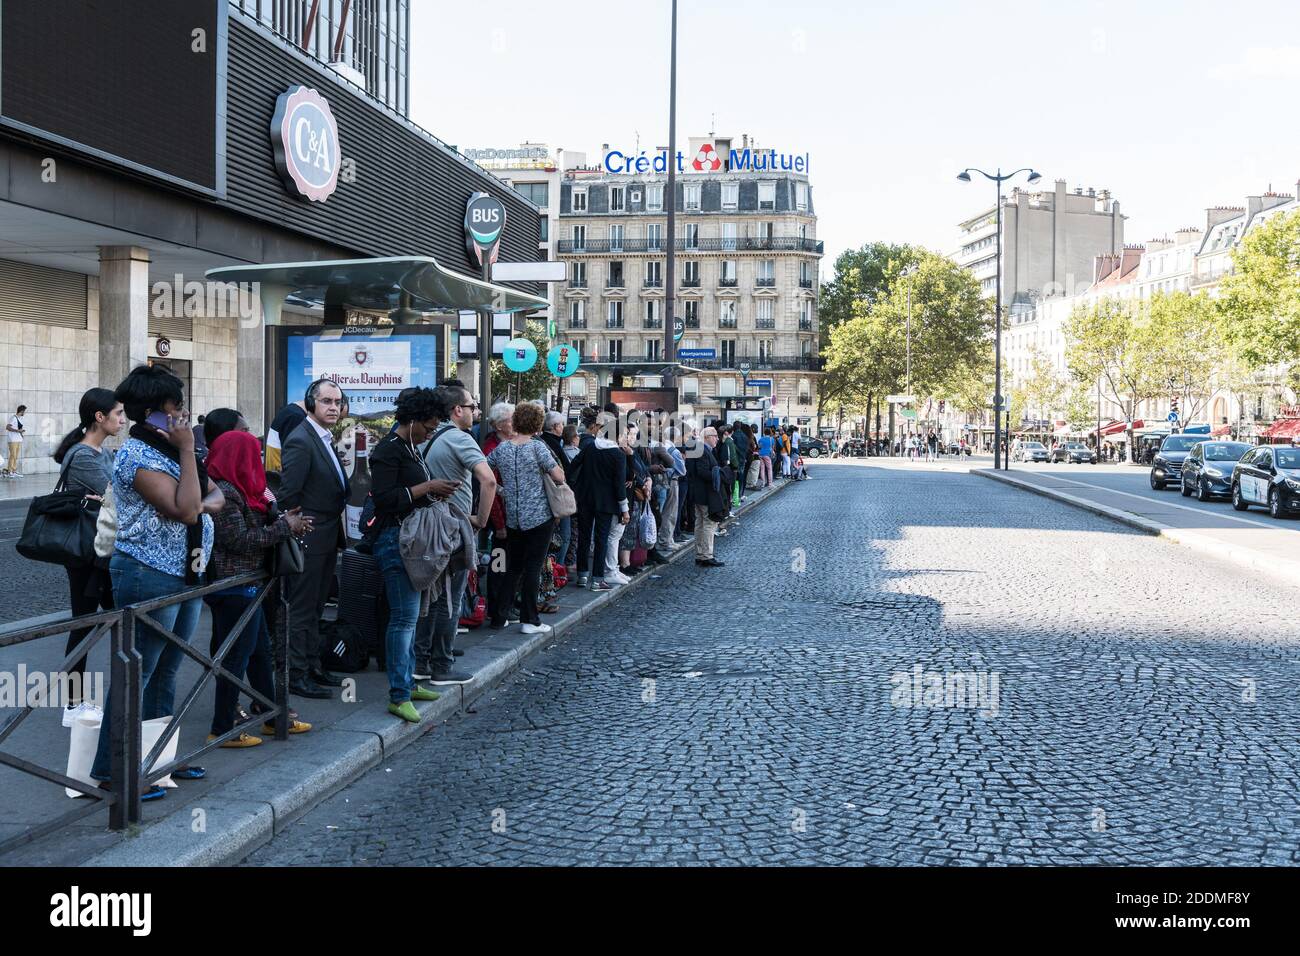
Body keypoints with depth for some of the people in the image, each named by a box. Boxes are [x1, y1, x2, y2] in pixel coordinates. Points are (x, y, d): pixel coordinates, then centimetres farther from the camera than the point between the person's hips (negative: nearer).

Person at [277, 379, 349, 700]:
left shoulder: (326, 439, 12)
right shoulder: (300, 441, -18)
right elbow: (288, 495, -21)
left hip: (327, 539, 9)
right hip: (309, 540, -9)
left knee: (315, 608, 18)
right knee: (302, 609, 0)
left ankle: (312, 666, 28)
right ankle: (296, 675, 8)